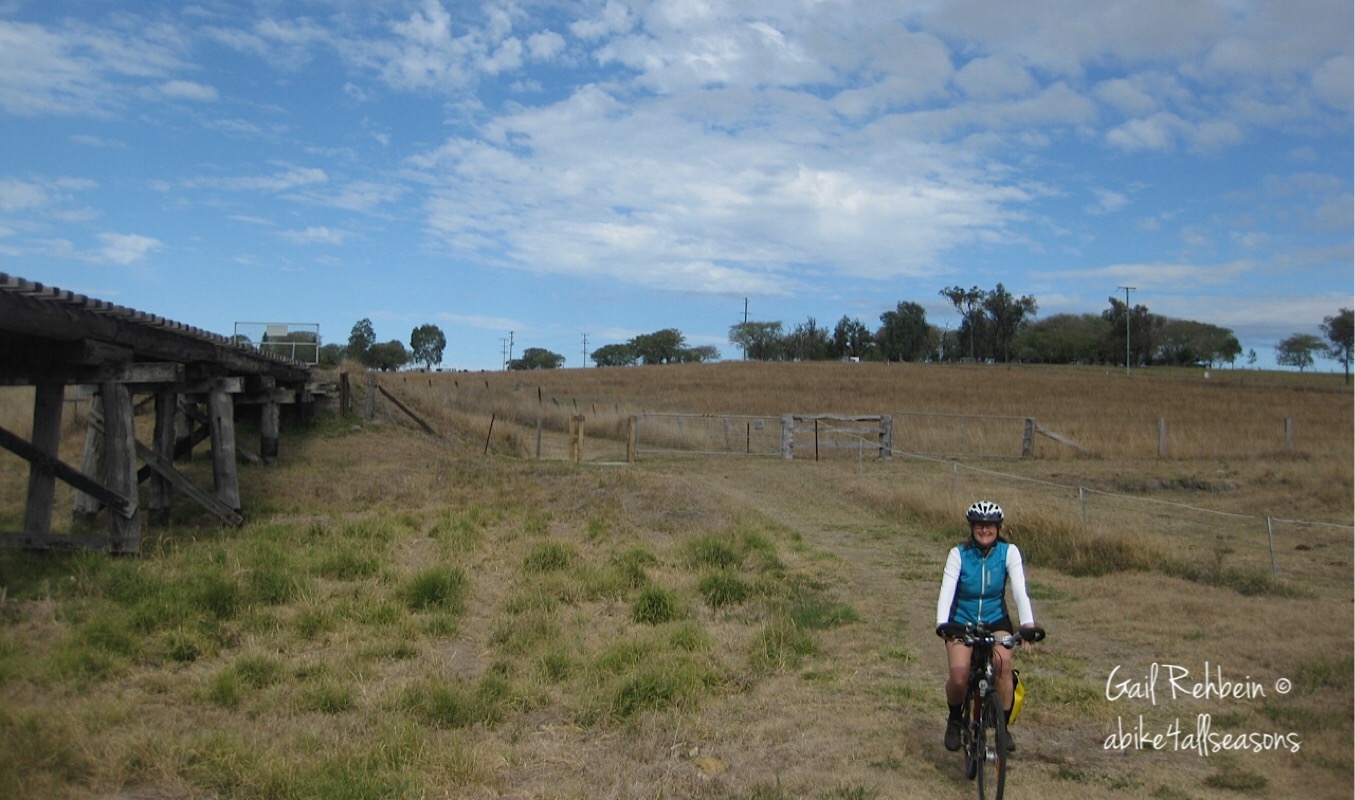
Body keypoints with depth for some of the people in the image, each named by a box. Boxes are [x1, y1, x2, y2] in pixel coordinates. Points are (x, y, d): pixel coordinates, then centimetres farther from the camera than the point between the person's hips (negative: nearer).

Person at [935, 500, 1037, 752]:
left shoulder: (1008, 552, -11)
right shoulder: (959, 554, -14)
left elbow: (1020, 590, -21)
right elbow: (946, 591, -24)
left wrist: (1028, 625, -37)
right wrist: (942, 625, -41)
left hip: (996, 620, 1)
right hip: (962, 620, -1)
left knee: (1003, 663, -28)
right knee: (959, 678, -20)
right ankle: (954, 720, 12)